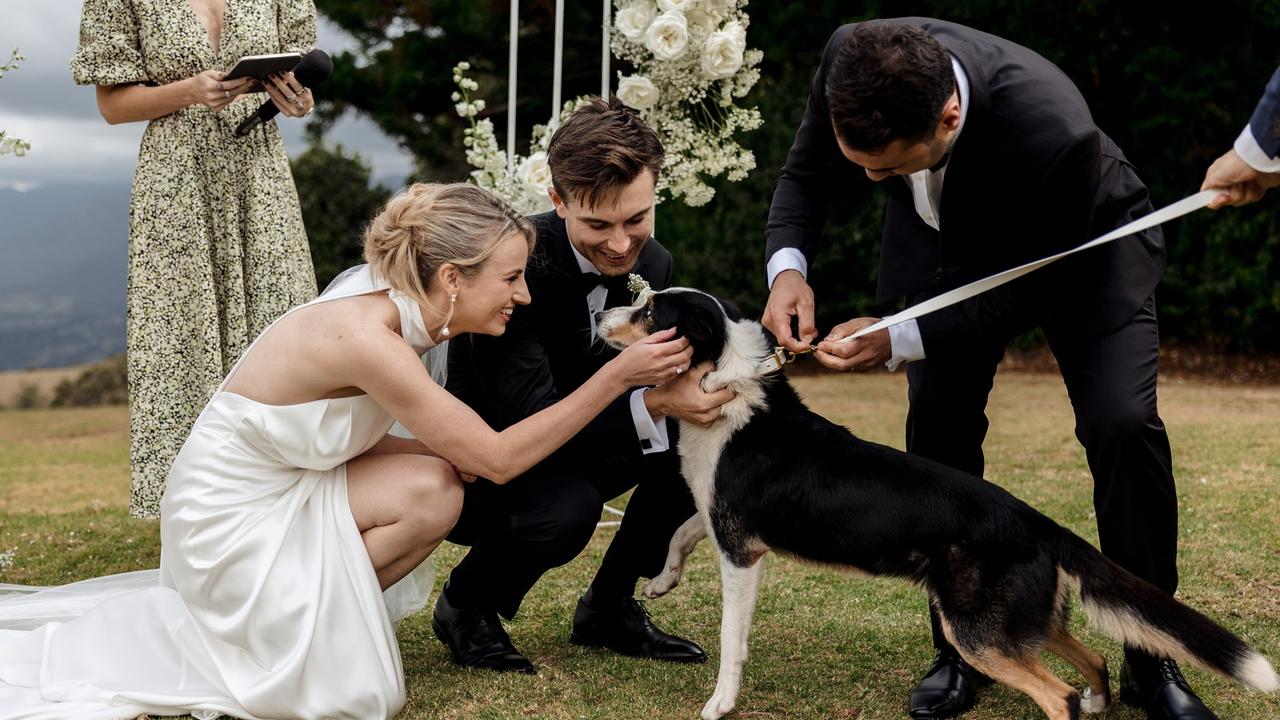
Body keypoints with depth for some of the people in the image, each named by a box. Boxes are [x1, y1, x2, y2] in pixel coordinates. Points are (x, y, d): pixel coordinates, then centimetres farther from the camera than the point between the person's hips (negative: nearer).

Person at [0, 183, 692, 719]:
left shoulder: (403, 314, -5)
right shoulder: (367, 337, -31)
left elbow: (466, 446, 0)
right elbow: (497, 457, -26)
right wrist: (617, 376, -25)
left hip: (282, 489, 8)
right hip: (229, 516, -8)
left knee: (436, 483, -10)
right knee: (431, 494, -20)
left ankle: (297, 603, 8)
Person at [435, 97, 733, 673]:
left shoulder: (652, 264, -8)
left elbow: (666, 380, -3)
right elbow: (529, 416, -32)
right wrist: (653, 404, -39)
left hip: (571, 450, 7)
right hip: (480, 463, -7)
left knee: (695, 436, -13)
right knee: (568, 507, -35)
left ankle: (609, 605, 4)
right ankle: (467, 605, -3)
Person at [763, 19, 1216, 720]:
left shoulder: (1054, 130, -43)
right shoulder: (849, 61, -31)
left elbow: (1030, 288, -27)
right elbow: (804, 174, -11)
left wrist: (900, 341, -36)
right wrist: (786, 266, -30)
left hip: (1084, 245, -3)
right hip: (947, 239, 4)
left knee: (1122, 424, -18)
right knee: (937, 422, -8)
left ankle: (1151, 661, 0)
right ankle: (960, 648, 8)